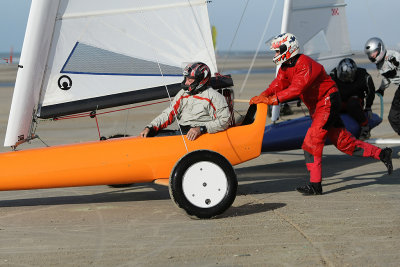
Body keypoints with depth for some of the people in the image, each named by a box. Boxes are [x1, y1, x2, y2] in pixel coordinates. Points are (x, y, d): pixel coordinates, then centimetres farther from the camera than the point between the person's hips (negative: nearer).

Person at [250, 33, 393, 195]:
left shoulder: (306, 64, -22)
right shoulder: (285, 67, 8)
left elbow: (296, 88, -35)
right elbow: (278, 85, -4)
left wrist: (274, 99, -43)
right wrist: (263, 96, -23)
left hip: (328, 102, -9)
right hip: (316, 107, 9)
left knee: (312, 141, -17)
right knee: (343, 142, 10)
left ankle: (315, 185, -15)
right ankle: (382, 154, 20)